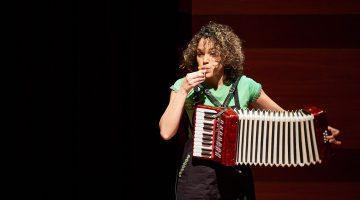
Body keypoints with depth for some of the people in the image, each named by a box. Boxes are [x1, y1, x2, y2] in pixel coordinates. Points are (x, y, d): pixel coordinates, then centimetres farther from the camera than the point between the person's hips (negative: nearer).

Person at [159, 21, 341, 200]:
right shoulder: (183, 86, -3)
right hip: (196, 178, -1)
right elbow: (166, 132, -12)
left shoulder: (244, 86, -2)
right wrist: (183, 91, -16)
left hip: (236, 176, 1)